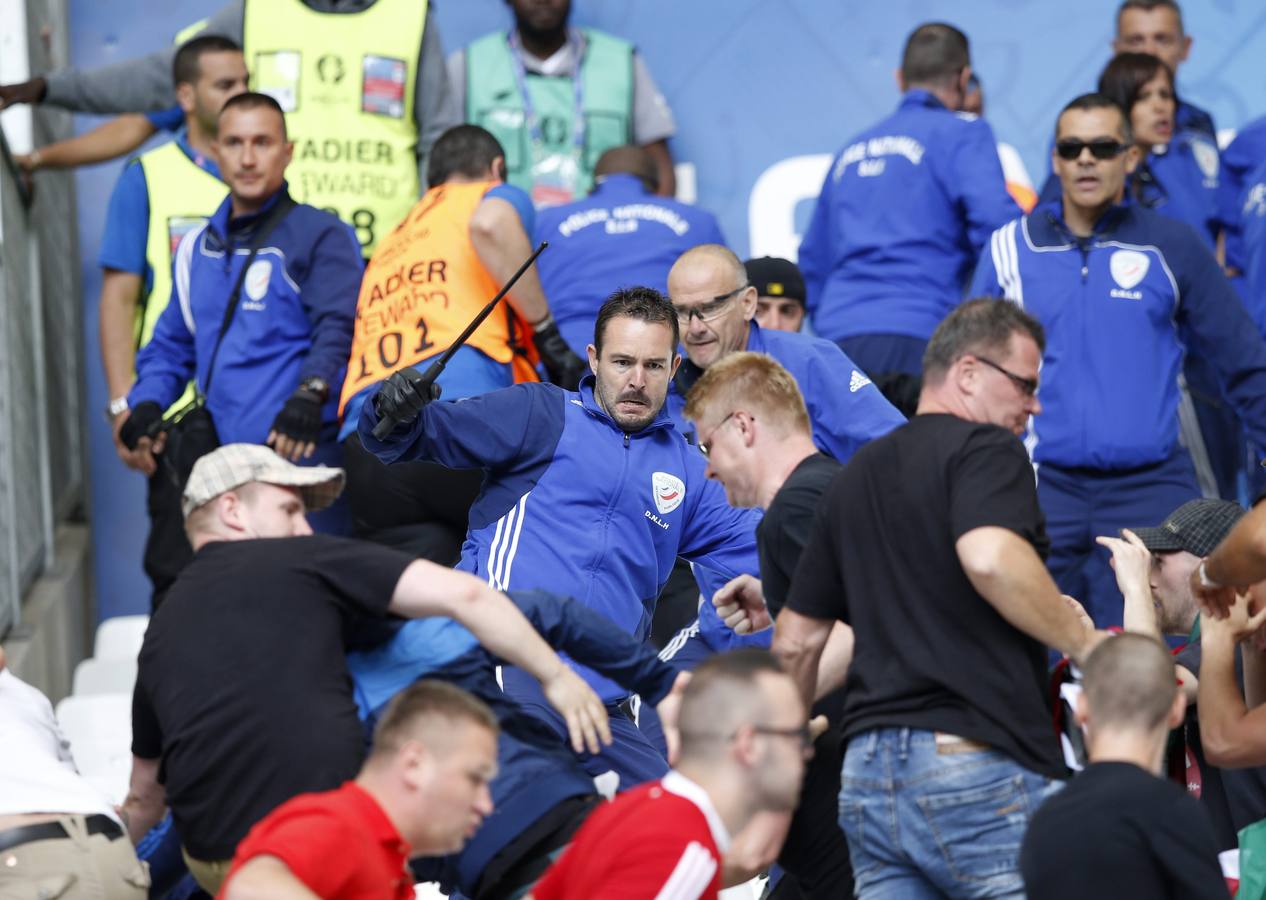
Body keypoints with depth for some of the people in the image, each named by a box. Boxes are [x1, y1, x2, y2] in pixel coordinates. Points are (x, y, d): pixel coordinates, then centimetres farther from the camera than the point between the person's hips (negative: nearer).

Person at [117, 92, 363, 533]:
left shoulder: (320, 234, 1)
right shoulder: (197, 246, 20)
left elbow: (338, 329, -11)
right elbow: (172, 343, 26)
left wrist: (311, 393, -27)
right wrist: (146, 404, 8)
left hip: (301, 447, -6)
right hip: (225, 454, 6)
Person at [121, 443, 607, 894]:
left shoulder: (160, 630, 18)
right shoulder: (298, 560, 3)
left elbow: (143, 799, 27)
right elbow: (462, 595, -5)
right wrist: (557, 676, 4)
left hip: (211, 863, 7)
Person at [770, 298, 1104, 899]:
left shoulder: (855, 477, 22)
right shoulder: (985, 449, -3)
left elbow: (796, 641, 25)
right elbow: (990, 557, -24)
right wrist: (1088, 646, -14)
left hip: (866, 775, 8)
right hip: (975, 760, -8)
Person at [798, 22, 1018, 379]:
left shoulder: (852, 150, 24)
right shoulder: (963, 133, 5)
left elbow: (813, 260, 28)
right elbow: (996, 220, -11)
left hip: (838, 336, 6)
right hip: (916, 337, -6)